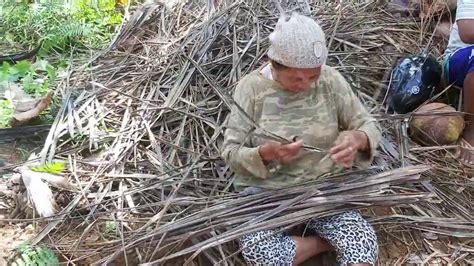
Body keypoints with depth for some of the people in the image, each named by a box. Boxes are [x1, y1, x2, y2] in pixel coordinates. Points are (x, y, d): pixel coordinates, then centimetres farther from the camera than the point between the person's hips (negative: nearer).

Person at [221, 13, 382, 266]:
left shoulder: (330, 80, -6)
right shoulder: (251, 87, -12)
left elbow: (370, 126, -2)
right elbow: (231, 152, -10)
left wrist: (357, 138, -26)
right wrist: (265, 153, -31)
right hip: (266, 189, 0)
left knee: (364, 242, -25)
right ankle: (328, 242, -6)